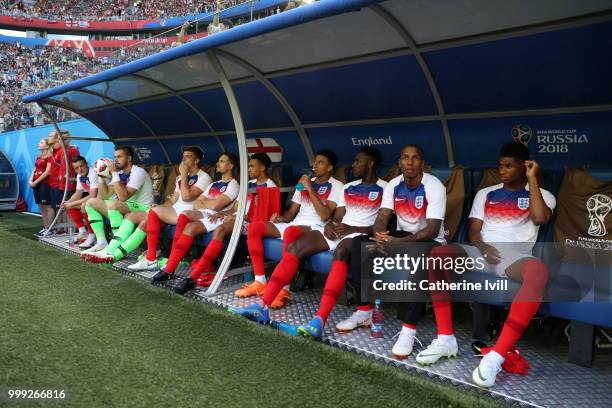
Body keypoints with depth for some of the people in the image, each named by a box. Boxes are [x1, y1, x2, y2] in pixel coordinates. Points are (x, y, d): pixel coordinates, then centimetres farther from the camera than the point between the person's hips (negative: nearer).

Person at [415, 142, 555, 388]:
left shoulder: (542, 195, 14)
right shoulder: (485, 194, 21)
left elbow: (541, 219, -10)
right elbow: (473, 231, 12)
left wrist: (532, 178, -1)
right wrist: (482, 247, -11)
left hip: (515, 256, -2)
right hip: (481, 252, 3)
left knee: (539, 271, -40)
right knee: (438, 253, -29)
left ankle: (496, 356, -39)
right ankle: (445, 339, -24)